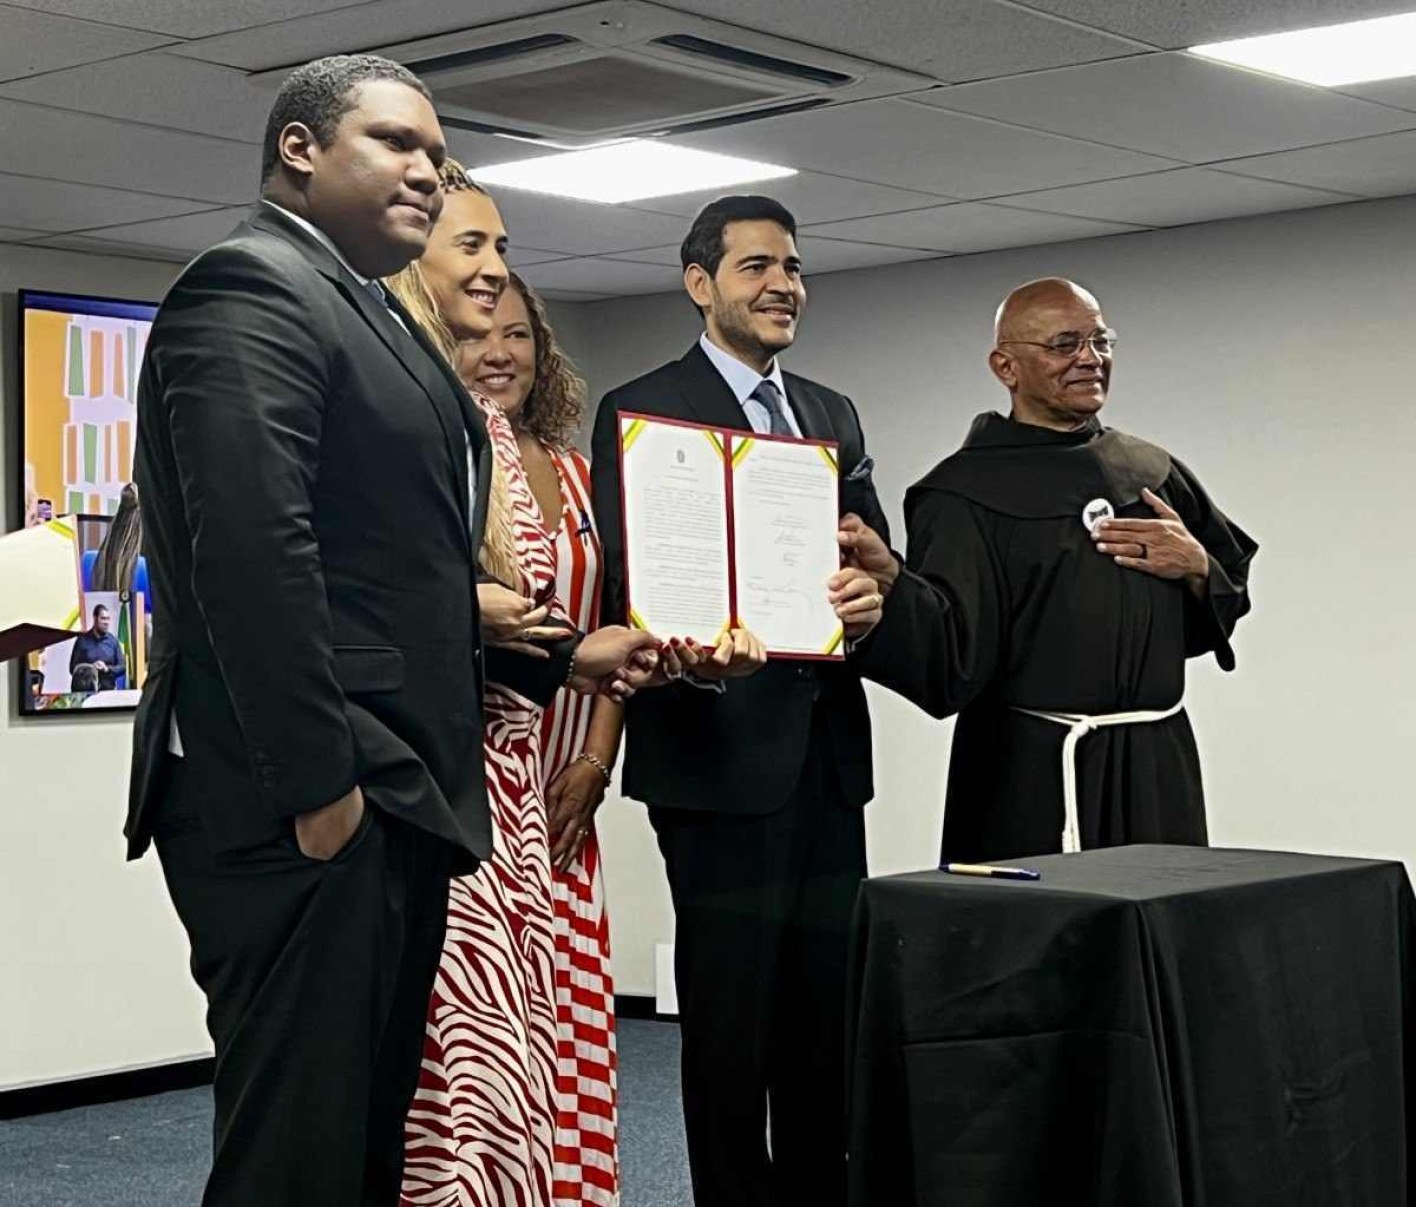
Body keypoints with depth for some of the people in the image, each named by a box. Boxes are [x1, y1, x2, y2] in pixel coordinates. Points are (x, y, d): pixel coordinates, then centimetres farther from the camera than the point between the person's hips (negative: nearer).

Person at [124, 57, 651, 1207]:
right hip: (303, 812, -10)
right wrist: (317, 784, -22)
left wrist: (558, 657, 17)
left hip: (392, 799, 10)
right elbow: (251, 551, -21)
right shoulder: (251, 285, -10)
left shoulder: (370, 311, 21)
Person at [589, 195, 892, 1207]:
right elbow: (628, 587, -12)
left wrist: (871, 596, -13)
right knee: (731, 1019, 1)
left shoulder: (833, 416, 16)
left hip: (826, 754, 6)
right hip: (719, 754, -6)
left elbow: (875, 560, 11)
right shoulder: (640, 410, -4)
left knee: (831, 1018, 12)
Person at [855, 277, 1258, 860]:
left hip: (1160, 768, 5)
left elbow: (1233, 593, 19)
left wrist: (1198, 568, -3)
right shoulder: (967, 490, -5)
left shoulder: (1155, 472, 11)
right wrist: (886, 580, -37)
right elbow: (951, 651, -18)